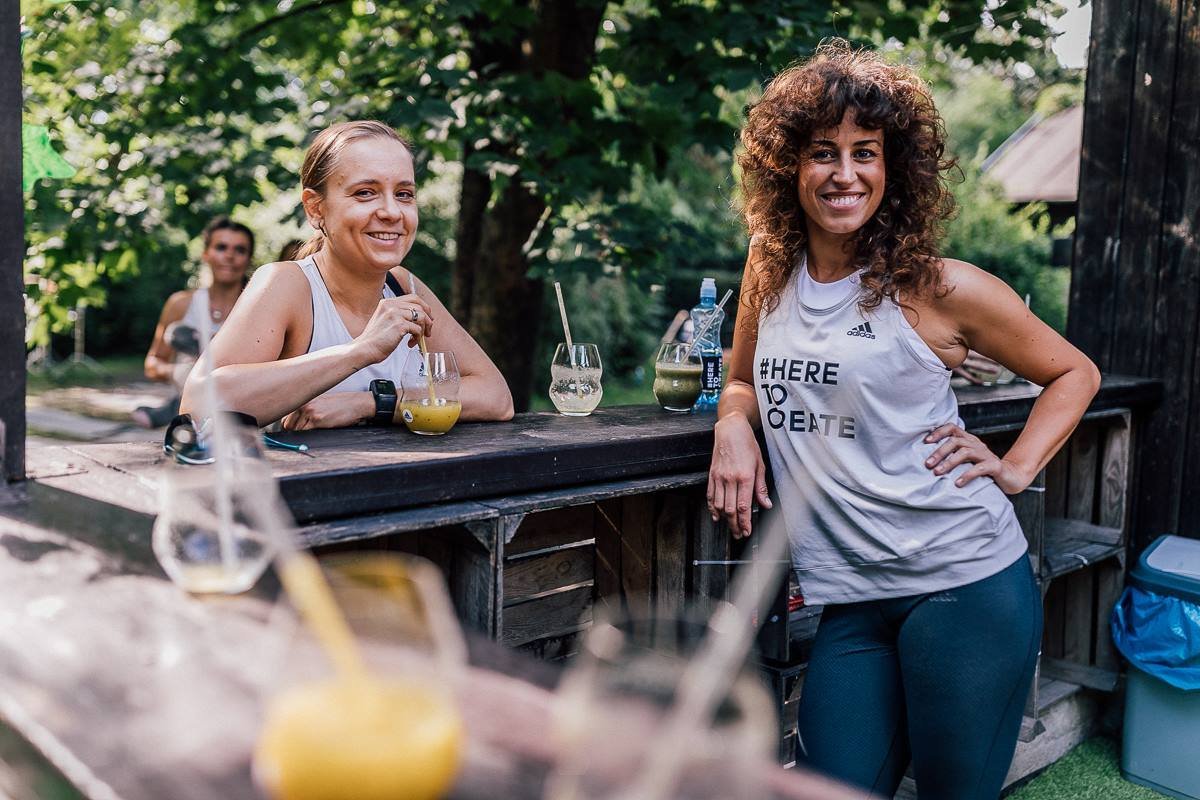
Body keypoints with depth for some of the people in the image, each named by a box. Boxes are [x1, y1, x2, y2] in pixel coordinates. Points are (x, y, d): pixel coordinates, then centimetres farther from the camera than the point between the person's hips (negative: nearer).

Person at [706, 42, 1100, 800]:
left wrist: (1016, 468, -5)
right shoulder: (770, 272, 5)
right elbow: (744, 379, 20)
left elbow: (1074, 373, 7)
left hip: (965, 584, -3)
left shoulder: (939, 288, -6)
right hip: (850, 599, 4)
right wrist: (734, 424, -1)